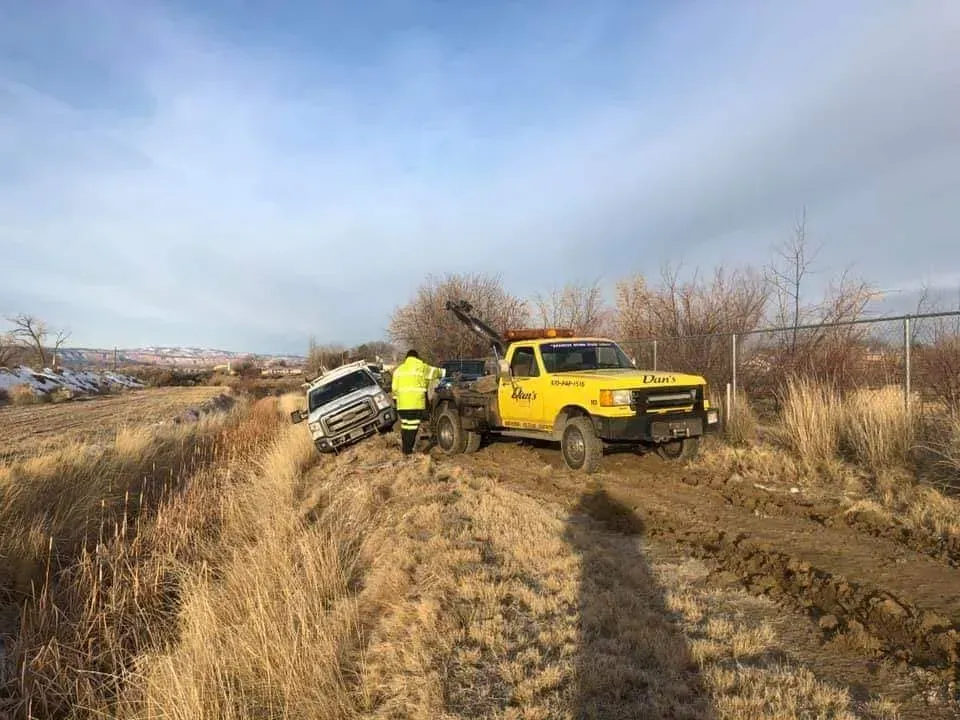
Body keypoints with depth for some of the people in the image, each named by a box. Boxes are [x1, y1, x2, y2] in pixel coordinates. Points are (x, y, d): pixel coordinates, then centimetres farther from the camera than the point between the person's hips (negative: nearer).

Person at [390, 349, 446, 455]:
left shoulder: (399, 369, 14)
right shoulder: (422, 368, 2)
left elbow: (394, 387, 13)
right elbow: (435, 372, 15)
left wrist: (395, 399, 21)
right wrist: (444, 372, 32)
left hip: (402, 404, 5)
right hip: (416, 403, -5)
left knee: (405, 426, 16)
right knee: (413, 427, -1)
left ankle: (405, 448, 23)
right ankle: (408, 450, 0)